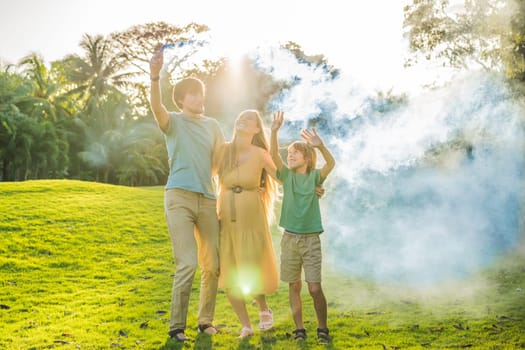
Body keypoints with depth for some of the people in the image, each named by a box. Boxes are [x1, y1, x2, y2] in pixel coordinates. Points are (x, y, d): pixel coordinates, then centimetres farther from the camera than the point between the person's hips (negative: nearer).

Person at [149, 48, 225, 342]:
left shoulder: (212, 125, 15)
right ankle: (176, 326, 3)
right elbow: (156, 106, -20)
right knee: (188, 264, -10)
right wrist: (155, 76, -35)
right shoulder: (173, 122, 2)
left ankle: (206, 320, 23)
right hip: (179, 197, -5)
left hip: (208, 199, 5)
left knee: (213, 264, 7)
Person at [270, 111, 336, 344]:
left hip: (311, 239, -2)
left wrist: (320, 146, -36)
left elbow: (331, 163, -18)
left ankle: (322, 328, 13)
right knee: (294, 286, 7)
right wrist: (274, 132, -25)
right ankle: (299, 328, 19)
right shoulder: (287, 176, 5)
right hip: (290, 238, 2)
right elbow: (274, 155, -10)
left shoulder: (315, 176, 1)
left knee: (314, 288, -5)